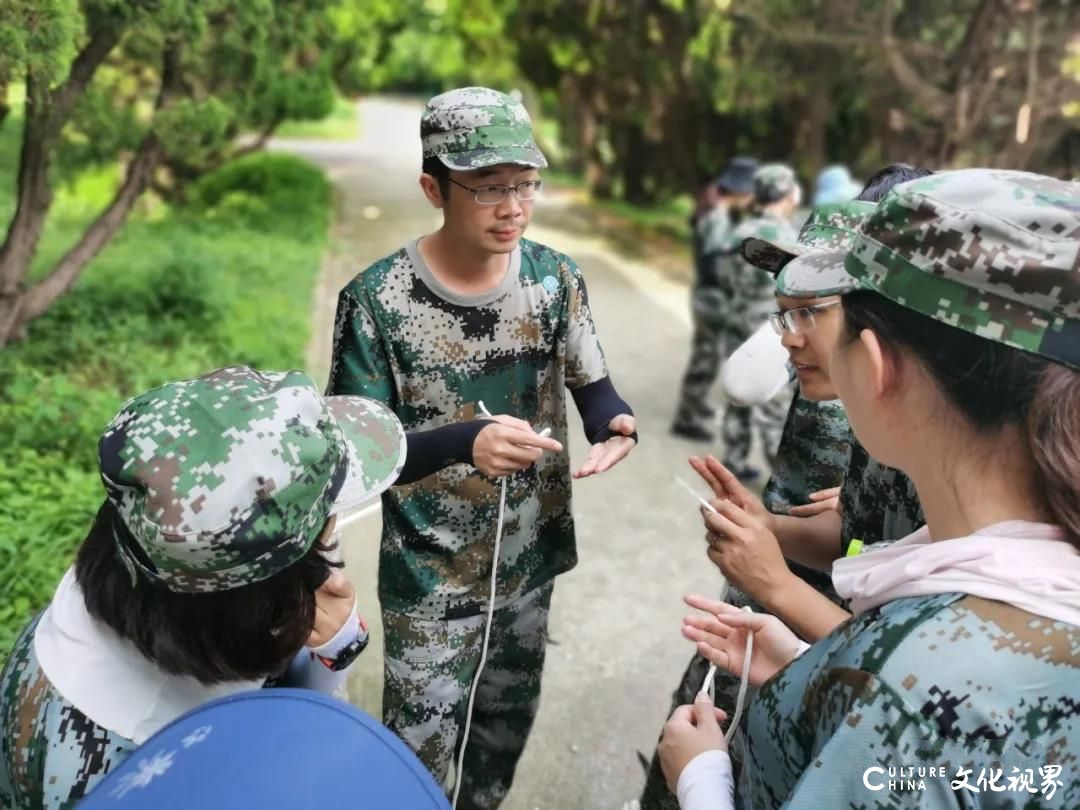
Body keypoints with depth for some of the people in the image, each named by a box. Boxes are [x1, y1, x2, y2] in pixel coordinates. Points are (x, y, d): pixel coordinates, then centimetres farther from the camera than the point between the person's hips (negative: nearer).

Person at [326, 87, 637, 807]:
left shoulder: (555, 278, -8)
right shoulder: (379, 301, -20)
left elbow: (593, 385, 0)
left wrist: (616, 426, -24)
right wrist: (464, 444, -35)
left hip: (532, 558, 5)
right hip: (431, 577, -4)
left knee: (508, 727, 26)